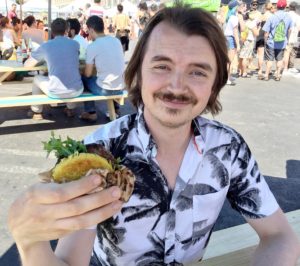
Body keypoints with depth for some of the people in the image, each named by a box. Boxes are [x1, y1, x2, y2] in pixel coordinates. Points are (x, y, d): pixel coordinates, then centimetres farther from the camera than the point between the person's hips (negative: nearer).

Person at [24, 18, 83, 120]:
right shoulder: (75, 44, 5)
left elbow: (27, 65, 7)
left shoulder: (45, 46, -1)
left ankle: (37, 112, 39)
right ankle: (70, 109, 42)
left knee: (37, 79, 29)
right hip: (76, 91, 2)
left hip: (55, 92, -2)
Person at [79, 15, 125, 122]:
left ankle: (91, 113, 22)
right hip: (121, 87, 6)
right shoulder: (116, 40, 5)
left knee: (83, 79, 21)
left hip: (105, 89, -5)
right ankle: (115, 109, 38)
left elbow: (88, 74, -4)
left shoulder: (92, 47, -11)